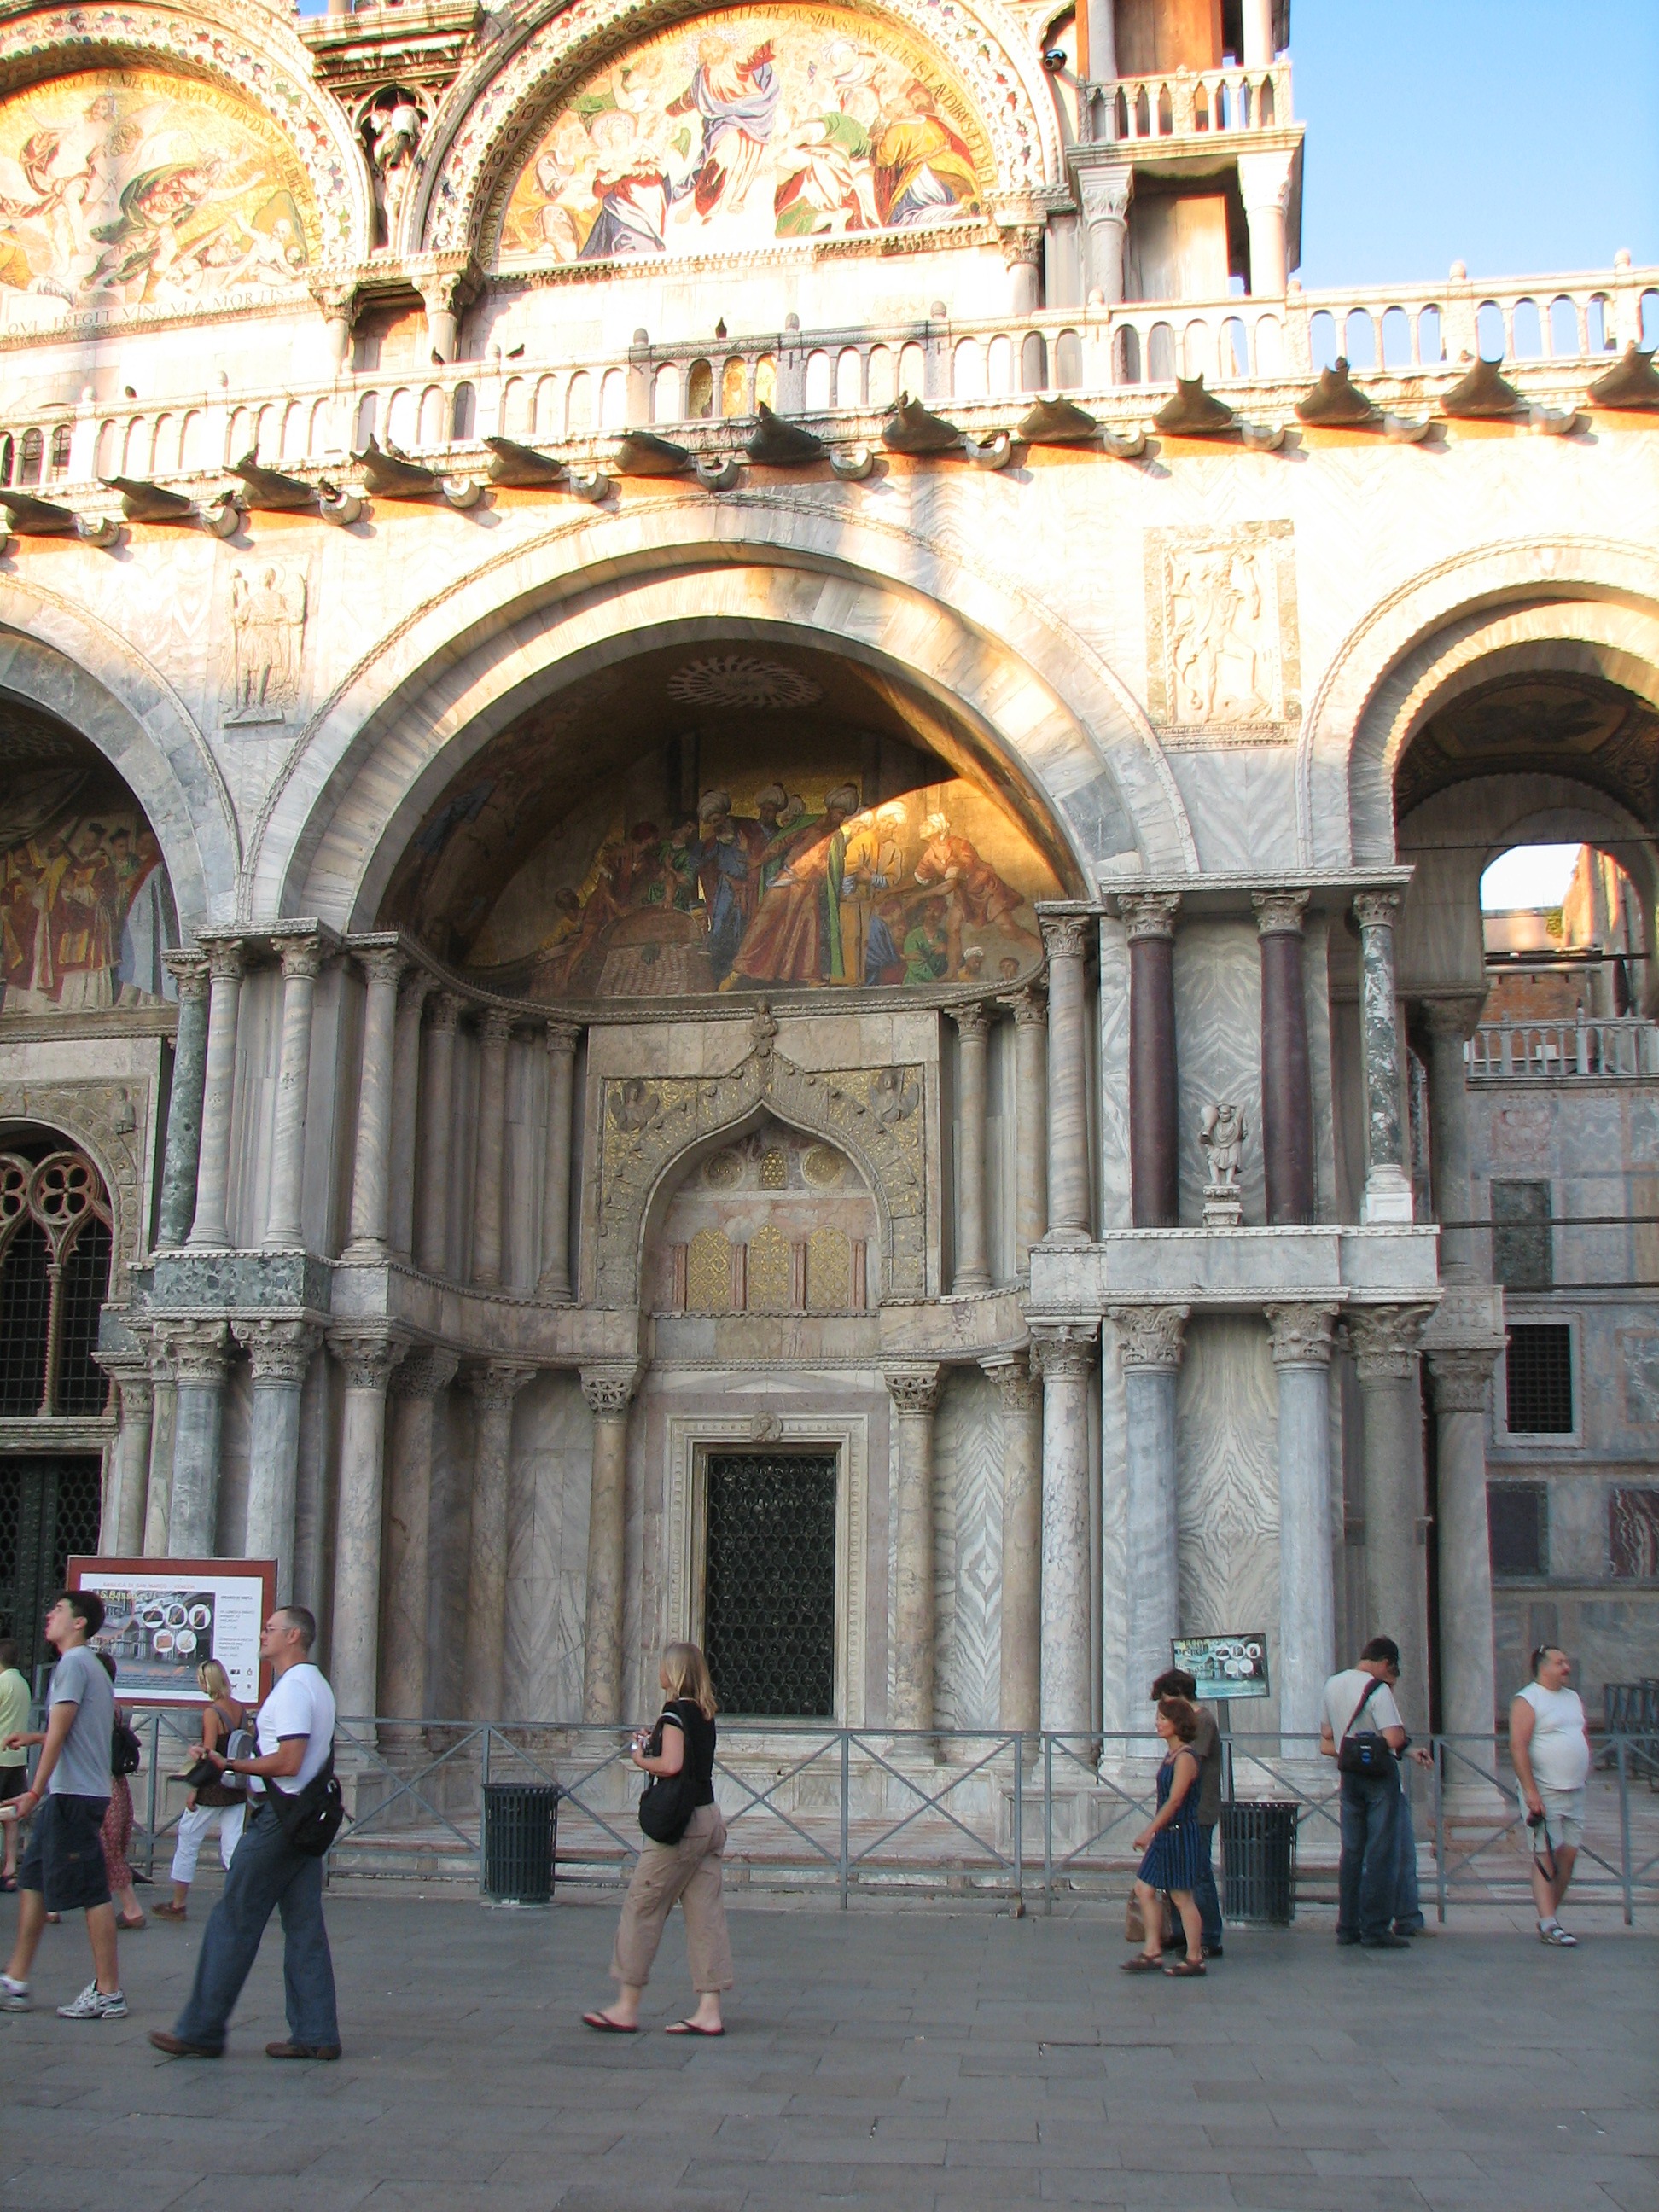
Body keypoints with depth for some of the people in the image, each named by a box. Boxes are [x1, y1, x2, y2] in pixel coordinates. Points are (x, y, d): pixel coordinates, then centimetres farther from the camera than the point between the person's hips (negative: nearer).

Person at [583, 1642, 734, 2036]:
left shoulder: (675, 1711, -12)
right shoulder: (705, 1713, 13)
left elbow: (671, 1765, -23)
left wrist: (641, 1758, -6)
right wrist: (654, 1743, 11)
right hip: (709, 1818, 9)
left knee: (642, 1908, 0)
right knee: (705, 1914, 6)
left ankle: (626, 2009, 6)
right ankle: (709, 2012, 5)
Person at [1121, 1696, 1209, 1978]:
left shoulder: (1185, 1758, -16)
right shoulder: (1171, 1754, 12)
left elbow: (1174, 1801, -20)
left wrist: (1149, 1832, -20)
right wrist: (1152, 1833, 17)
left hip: (1180, 1834, -10)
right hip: (1166, 1834, 10)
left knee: (1182, 1897, -2)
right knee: (1144, 1889, 7)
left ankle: (1195, 1959, 7)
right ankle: (1152, 1952, 12)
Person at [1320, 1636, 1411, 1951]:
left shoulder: (1332, 1685, 8)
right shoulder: (1378, 1690, -16)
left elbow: (1327, 1737, 14)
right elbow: (1394, 1739, -23)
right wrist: (1403, 1736, -2)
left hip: (1349, 1775, 7)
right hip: (1380, 1776, -7)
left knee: (1351, 1851, 12)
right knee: (1381, 1854, -2)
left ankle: (1347, 1926, 14)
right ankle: (1376, 1930, -2)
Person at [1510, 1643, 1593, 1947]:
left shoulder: (1574, 1699, 16)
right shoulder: (1527, 1701, -9)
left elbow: (1585, 1737, 25)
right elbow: (1517, 1746, -16)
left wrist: (1585, 1772, 13)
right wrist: (1530, 1791, -21)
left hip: (1574, 1793, 7)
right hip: (1544, 1793, -7)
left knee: (1568, 1854, 5)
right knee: (1545, 1856, -8)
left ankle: (1550, 1915, 15)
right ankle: (1548, 1925, -9)